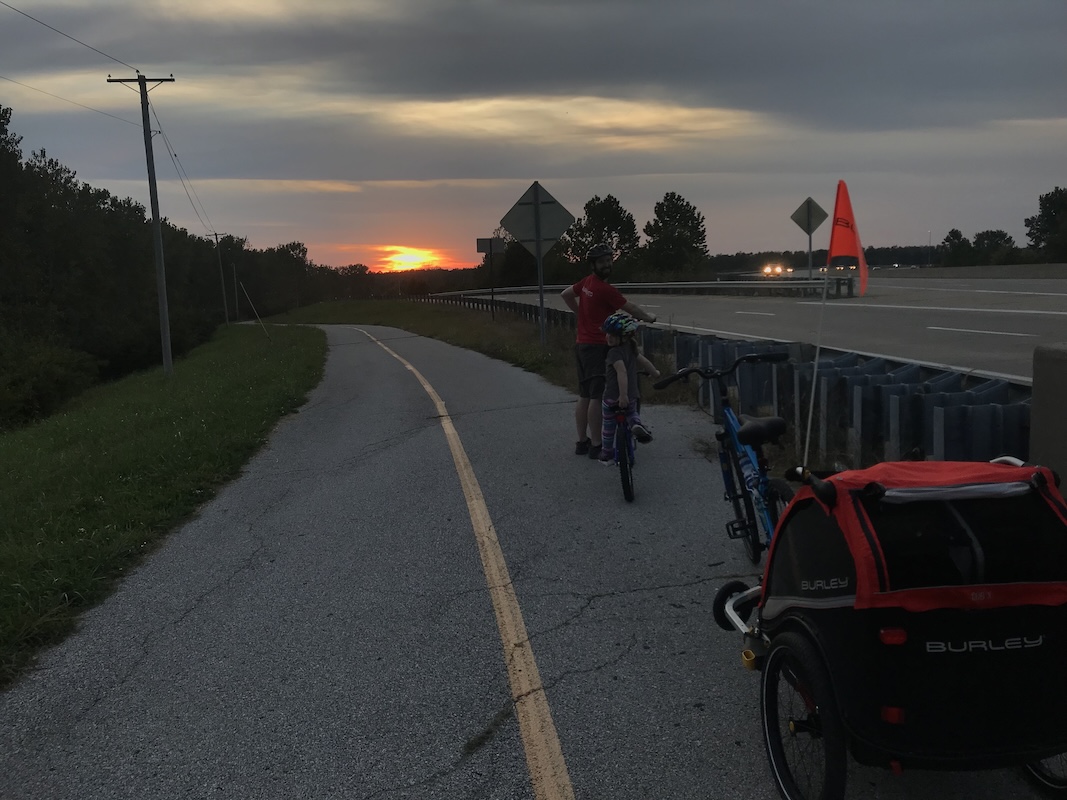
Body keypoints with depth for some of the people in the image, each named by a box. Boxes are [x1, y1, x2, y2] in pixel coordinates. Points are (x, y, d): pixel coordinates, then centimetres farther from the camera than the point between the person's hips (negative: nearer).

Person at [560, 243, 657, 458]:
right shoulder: (605, 289, -17)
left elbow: (565, 294, 23)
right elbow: (631, 308, -9)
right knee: (597, 397, -6)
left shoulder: (586, 282, 7)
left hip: (581, 345, 9)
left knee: (584, 396, 12)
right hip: (597, 347, -9)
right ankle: (596, 446, -3)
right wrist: (649, 317, 9)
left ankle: (582, 442, 19)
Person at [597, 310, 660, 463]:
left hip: (612, 397, -6)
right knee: (631, 412, 31)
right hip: (632, 395, 6)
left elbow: (622, 372, -31)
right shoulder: (631, 349, 4)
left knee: (608, 425, 11)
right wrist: (655, 372, 35)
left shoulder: (614, 352, -20)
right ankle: (637, 424, -2)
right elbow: (644, 361, 17)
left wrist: (623, 394, -35)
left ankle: (606, 454, 22)